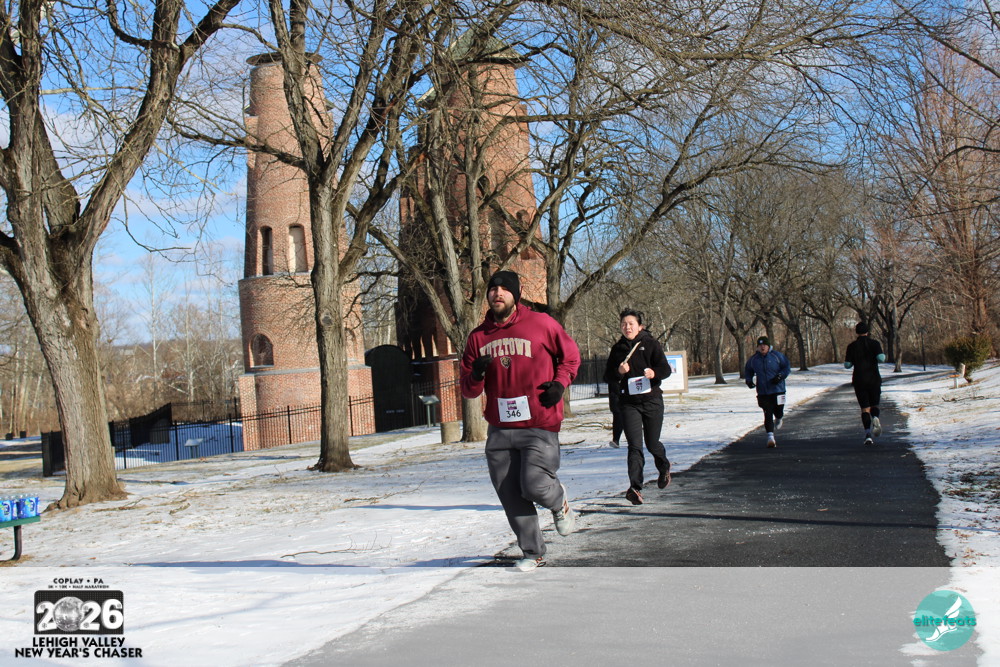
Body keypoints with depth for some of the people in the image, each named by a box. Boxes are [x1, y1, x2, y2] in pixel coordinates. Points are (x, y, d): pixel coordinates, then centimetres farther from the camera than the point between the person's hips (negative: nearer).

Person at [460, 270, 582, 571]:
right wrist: (476, 374, -12)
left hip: (539, 426, -4)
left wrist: (560, 382, -6)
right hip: (499, 430, 4)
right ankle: (532, 552, 22)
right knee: (511, 497, 4)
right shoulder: (478, 337, 8)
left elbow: (570, 354, 11)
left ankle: (560, 502, 21)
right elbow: (468, 390, 11)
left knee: (534, 486, -16)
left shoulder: (540, 323, -2)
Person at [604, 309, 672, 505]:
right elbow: (608, 376, 9)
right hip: (628, 402, 1)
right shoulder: (617, 349, 8)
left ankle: (664, 467, 43)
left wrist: (654, 373, -27)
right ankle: (635, 488, -18)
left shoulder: (650, 344, 1)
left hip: (652, 400, -1)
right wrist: (618, 371, -13)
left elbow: (665, 369, -6)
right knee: (635, 445, -12)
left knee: (652, 444, 10)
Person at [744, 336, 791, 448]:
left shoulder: (777, 355, -3)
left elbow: (787, 367, 3)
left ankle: (778, 419, 45)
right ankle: (770, 436, -9)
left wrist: (780, 376, -13)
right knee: (767, 414, -8)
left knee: (778, 412, 7)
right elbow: (748, 371, 20)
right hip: (763, 391, 1)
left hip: (777, 389, -1)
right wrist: (748, 380, 1)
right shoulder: (753, 359, 4)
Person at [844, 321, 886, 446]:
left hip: (859, 381, 0)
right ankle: (875, 417, -20)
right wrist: (882, 355, 8)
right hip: (874, 379, 0)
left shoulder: (852, 346, 1)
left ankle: (868, 433, -13)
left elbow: (847, 365, -2)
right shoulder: (874, 343, -1)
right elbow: (881, 358, -14)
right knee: (874, 405, 15)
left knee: (865, 408, 4)